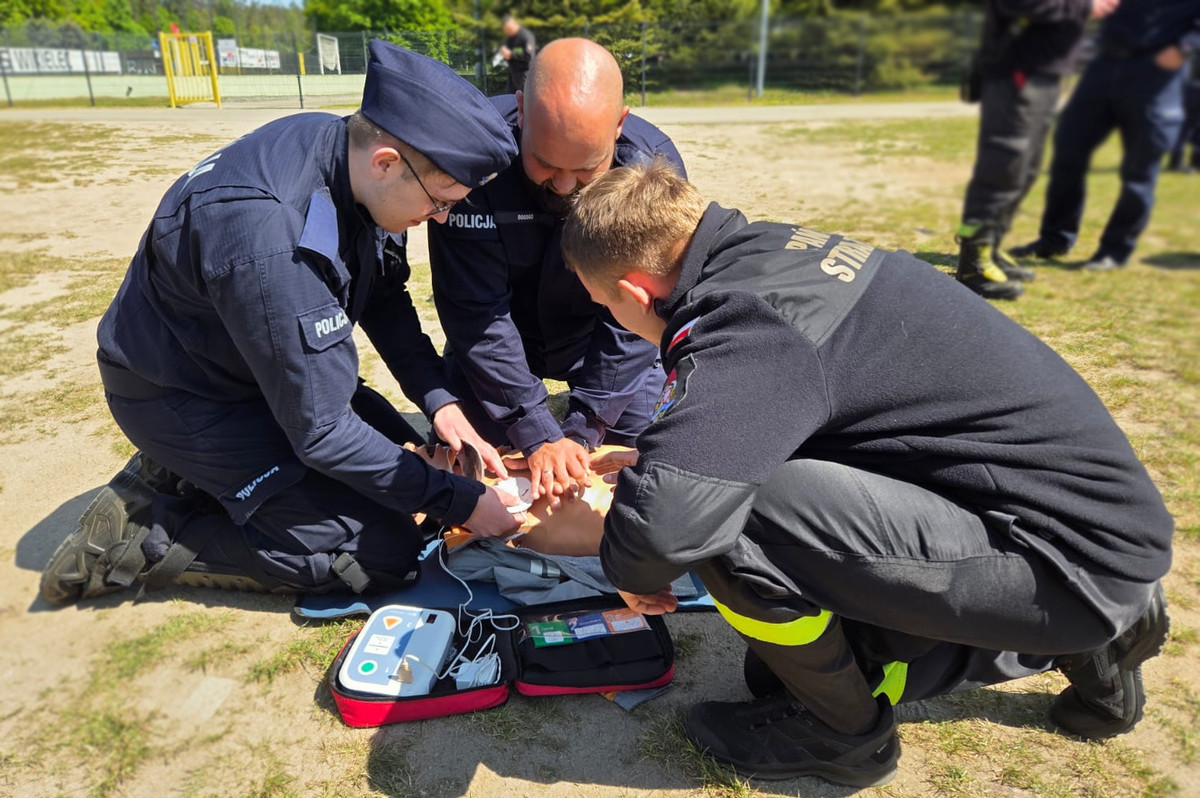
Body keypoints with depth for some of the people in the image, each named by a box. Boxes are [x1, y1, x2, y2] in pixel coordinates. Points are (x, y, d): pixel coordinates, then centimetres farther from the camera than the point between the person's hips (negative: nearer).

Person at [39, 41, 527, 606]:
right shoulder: (273, 241, -37)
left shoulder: (343, 149, -11)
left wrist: (438, 400, -10)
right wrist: (458, 503, -22)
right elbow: (321, 432, -29)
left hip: (250, 366, 9)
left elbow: (385, 300, 2)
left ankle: (184, 475, 12)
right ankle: (142, 536, -2)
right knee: (385, 552, -13)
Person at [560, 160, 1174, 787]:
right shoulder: (770, 247, 3)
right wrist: (653, 453, 26)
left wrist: (632, 570, -12)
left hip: (1078, 558, -9)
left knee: (727, 508, -26)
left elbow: (662, 515, -36)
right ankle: (1080, 641, 22)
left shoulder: (748, 321, -26)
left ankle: (845, 734, 3)